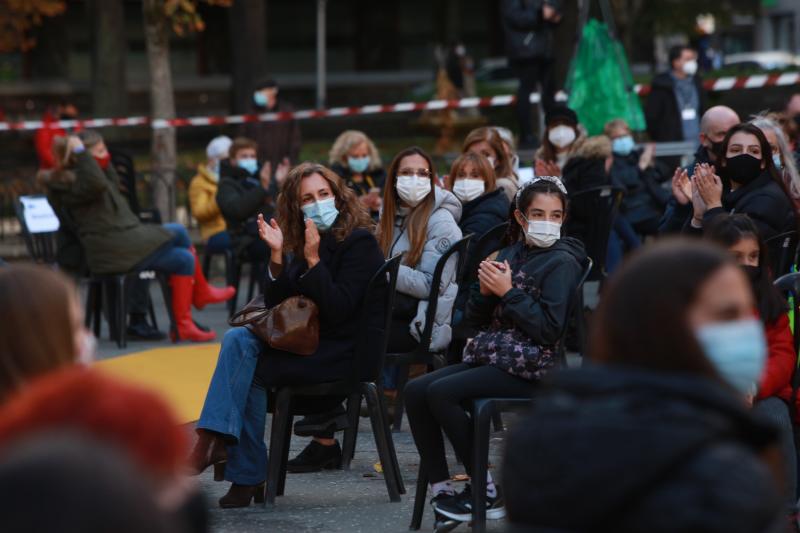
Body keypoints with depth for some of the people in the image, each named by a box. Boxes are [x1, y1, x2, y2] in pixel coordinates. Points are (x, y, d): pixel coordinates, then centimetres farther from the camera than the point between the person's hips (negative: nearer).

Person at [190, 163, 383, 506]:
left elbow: (338, 310, -20)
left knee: (248, 371, -21)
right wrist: (277, 256, -9)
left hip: (343, 353, -7)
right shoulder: (302, 243, 12)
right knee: (237, 339, -19)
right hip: (307, 341, 7)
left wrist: (313, 259, -24)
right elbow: (275, 304, 5)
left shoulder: (359, 243, -10)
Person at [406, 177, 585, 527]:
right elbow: (475, 319, 14)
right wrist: (485, 290, -6)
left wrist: (508, 292, -15)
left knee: (441, 393, -24)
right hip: (489, 356, 7)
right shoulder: (509, 254, 15)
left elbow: (549, 330, -15)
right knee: (415, 391, -10)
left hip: (531, 367, -7)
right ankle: (441, 489, -7)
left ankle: (487, 493, -14)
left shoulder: (562, 263, -5)